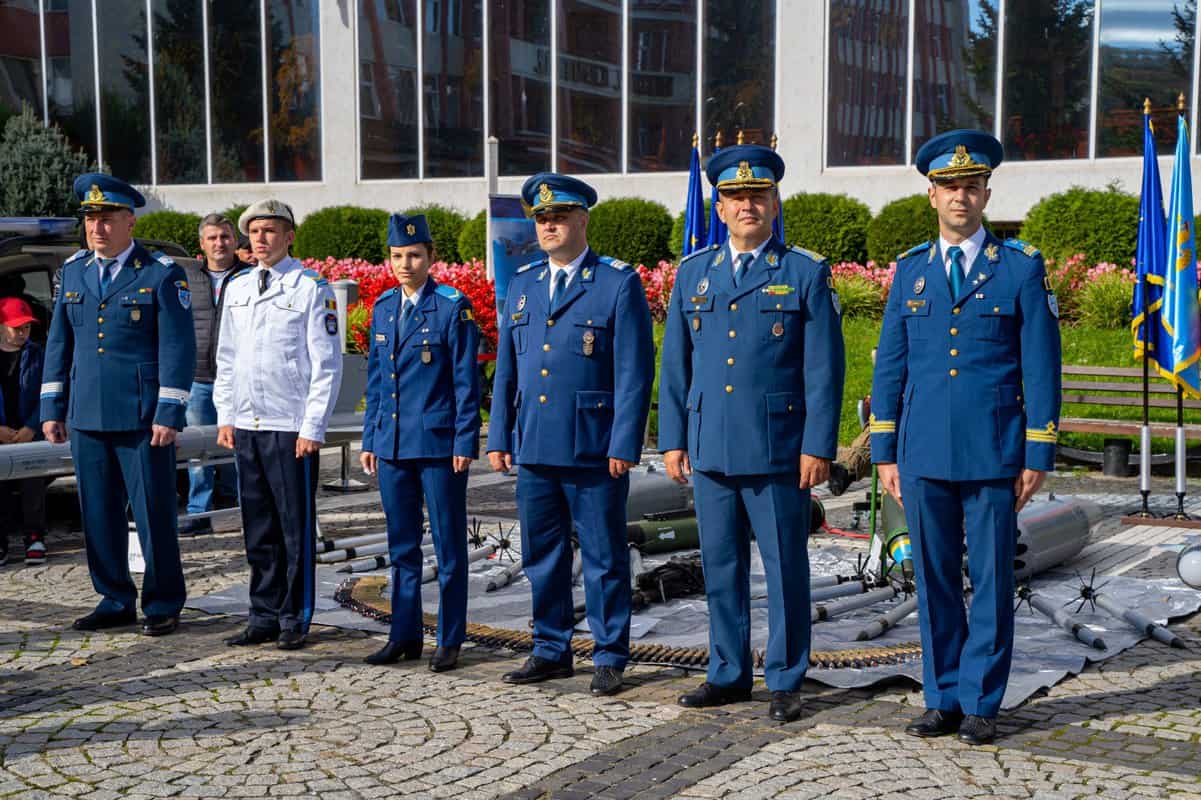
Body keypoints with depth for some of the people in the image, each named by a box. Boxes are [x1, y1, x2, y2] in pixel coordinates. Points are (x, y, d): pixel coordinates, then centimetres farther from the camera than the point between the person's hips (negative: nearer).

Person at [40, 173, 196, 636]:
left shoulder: (162, 275, -5)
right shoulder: (73, 271, 12)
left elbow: (178, 349, -8)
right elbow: (59, 343, 15)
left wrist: (169, 415, -13)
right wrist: (51, 408, 11)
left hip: (142, 419, -5)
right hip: (86, 419, 5)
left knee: (153, 515, 1)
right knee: (98, 515, 11)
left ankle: (163, 606, 14)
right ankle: (115, 601, 24)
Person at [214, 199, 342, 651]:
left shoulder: (311, 288, -5)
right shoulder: (237, 288, 13)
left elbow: (327, 364, -7)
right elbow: (226, 357, 19)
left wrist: (312, 427, -11)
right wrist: (225, 417, 11)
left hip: (292, 427, -5)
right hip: (245, 425, 6)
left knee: (296, 526, 2)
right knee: (258, 529, 11)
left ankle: (295, 620, 12)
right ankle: (264, 617, 20)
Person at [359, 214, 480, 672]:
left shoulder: (453, 307, -6)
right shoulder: (383, 307, 11)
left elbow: (466, 381, -7)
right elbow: (375, 380, 16)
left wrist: (464, 443, -11)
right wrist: (370, 440, 13)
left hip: (438, 443, -6)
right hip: (392, 444, 6)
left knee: (449, 546, 3)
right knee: (401, 546, 12)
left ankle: (450, 641, 11)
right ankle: (404, 636, 22)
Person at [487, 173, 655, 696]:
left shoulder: (619, 283, -4)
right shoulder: (522, 283, 13)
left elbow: (634, 373, -7)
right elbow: (506, 367, 16)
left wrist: (625, 445, -13)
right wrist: (499, 436, 10)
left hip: (594, 450, -5)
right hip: (534, 447, 5)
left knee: (604, 558, 3)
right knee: (542, 555, 12)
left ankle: (609, 658, 14)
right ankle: (551, 652, 24)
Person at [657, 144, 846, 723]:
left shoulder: (806, 274, 0)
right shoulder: (693, 273, 11)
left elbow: (824, 370, -4)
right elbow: (675, 365, 13)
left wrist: (818, 446, -10)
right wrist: (672, 439, 8)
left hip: (778, 451, -4)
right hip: (710, 450, 4)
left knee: (785, 568, 3)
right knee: (721, 566, 11)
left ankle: (785, 682, 14)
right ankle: (728, 674, 23)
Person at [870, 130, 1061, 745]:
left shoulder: (1022, 267, 1)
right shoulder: (910, 270, 9)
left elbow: (1041, 367, 0)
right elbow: (889, 365, 10)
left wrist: (1038, 455, -5)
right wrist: (884, 452, 6)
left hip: (993, 456, -2)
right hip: (924, 455, 3)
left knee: (991, 582, 3)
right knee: (935, 582, 8)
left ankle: (980, 705, 14)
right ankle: (942, 700, 19)